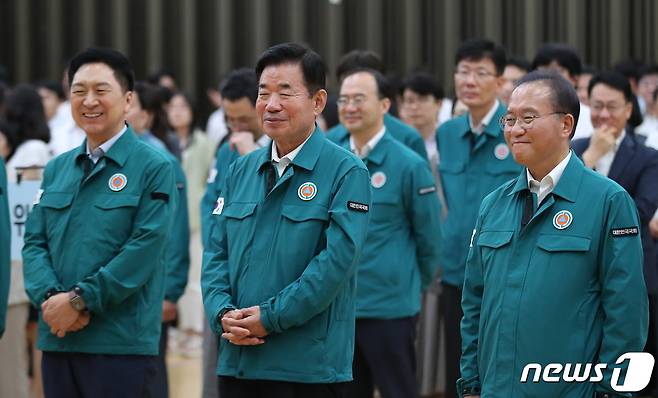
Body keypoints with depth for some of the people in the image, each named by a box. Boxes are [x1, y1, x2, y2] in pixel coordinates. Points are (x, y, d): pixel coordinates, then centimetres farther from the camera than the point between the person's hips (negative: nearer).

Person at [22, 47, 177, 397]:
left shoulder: (153, 168, -3)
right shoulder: (56, 169, 15)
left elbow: (145, 249, -12)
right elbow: (34, 242, 10)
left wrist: (81, 300, -16)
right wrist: (51, 297, -10)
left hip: (122, 344, -5)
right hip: (57, 340, 5)